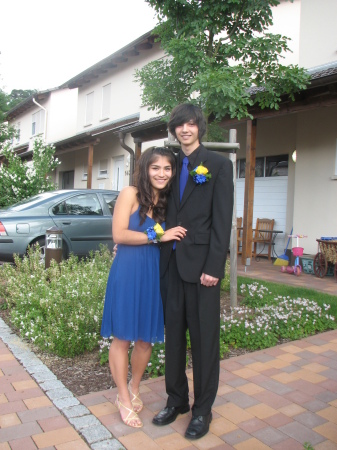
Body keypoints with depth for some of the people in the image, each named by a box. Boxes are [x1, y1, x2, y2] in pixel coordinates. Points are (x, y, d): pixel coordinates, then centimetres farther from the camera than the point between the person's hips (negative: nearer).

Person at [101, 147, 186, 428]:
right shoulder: (130, 194, -5)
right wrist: (158, 236, -12)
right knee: (123, 337, 5)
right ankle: (124, 399, 24)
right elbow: (119, 234, -12)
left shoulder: (167, 201, 12)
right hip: (128, 272, -5)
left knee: (147, 337, 12)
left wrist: (171, 236, -6)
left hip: (154, 275, 5)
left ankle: (134, 389, 37)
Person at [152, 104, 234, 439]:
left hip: (201, 263, -5)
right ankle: (176, 400, 32)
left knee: (204, 338, 5)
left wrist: (214, 267, -14)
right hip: (171, 263, 5)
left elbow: (222, 220, -8)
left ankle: (202, 409, 23)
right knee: (173, 333, 14)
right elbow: (166, 213, 14)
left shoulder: (218, 165, -1)